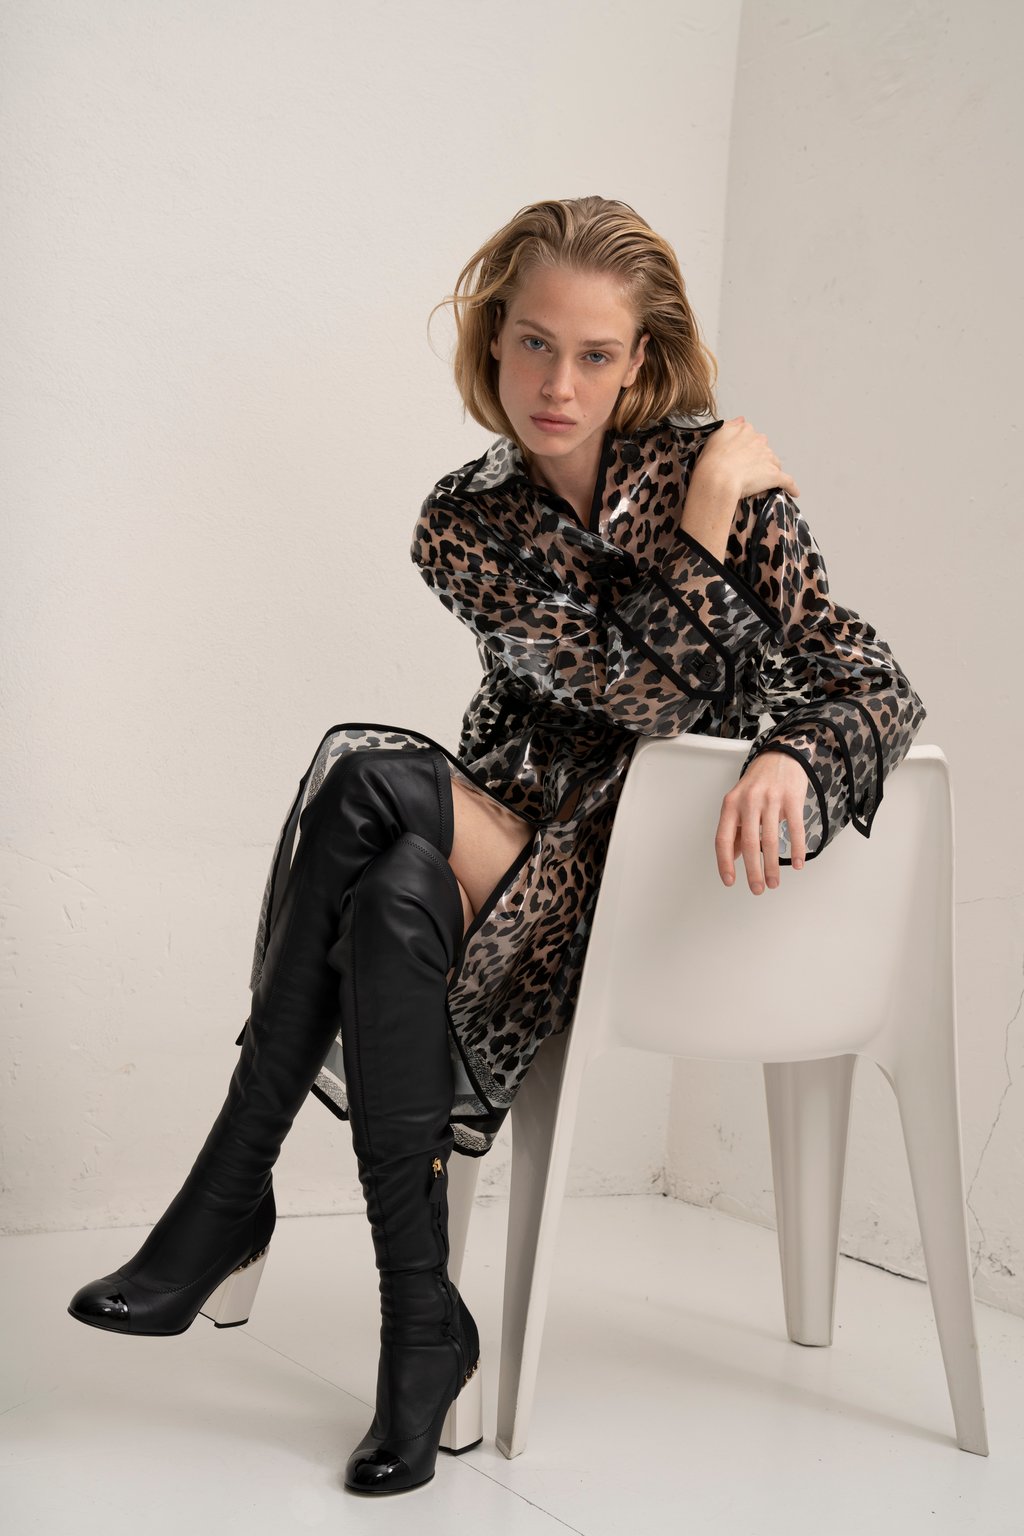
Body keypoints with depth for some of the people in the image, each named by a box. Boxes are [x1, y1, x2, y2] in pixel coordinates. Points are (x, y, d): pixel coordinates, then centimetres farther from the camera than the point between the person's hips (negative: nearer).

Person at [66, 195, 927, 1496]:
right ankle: (423, 1327, -27)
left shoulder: (715, 469, -1)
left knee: (370, 778, -28)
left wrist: (791, 760, -25)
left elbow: (868, 683, -4)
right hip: (516, 864, 3)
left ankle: (229, 1209, -20)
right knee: (391, 891, -34)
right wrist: (707, 526, -14)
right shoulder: (463, 525, 5)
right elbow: (638, 687, -5)